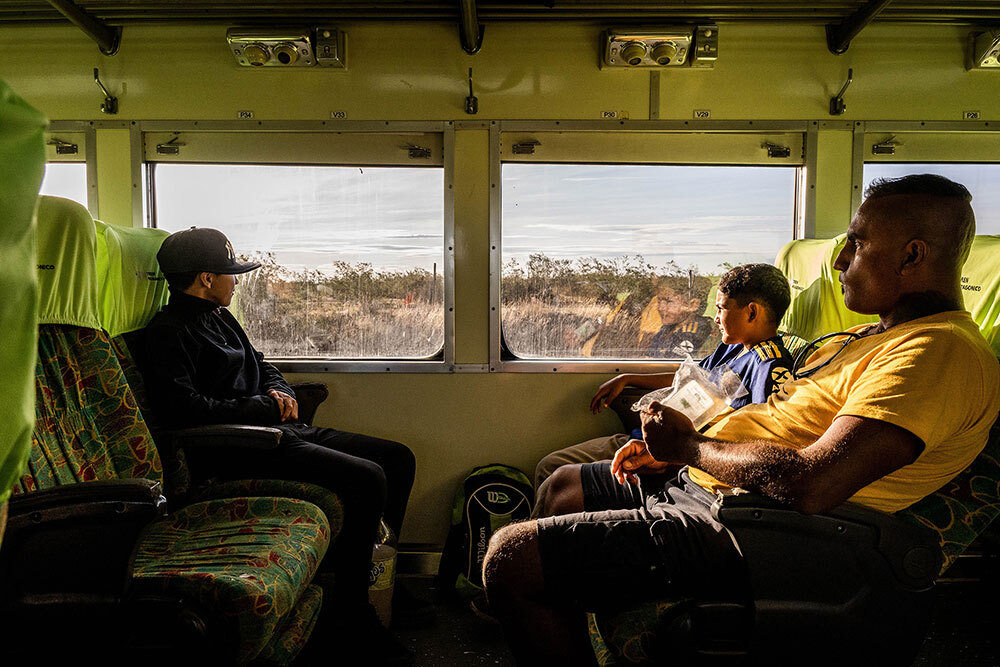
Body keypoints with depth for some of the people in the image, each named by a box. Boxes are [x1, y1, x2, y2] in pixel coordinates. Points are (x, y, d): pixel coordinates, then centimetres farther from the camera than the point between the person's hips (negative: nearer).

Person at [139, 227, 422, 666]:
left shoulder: (220, 318, 22)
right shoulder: (169, 332, -7)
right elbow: (184, 408, -21)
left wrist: (279, 392, 7)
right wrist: (265, 407, -12)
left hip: (281, 431, 10)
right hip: (241, 450, -10)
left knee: (398, 458, 6)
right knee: (367, 478, -27)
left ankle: (375, 572, 17)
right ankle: (348, 614, -12)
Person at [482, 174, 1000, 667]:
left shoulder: (940, 351, -19)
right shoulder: (882, 335, 16)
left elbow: (809, 485, -31)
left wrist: (688, 446, -13)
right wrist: (667, 450, 9)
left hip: (735, 533, -11)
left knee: (510, 558, -15)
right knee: (560, 492, 23)